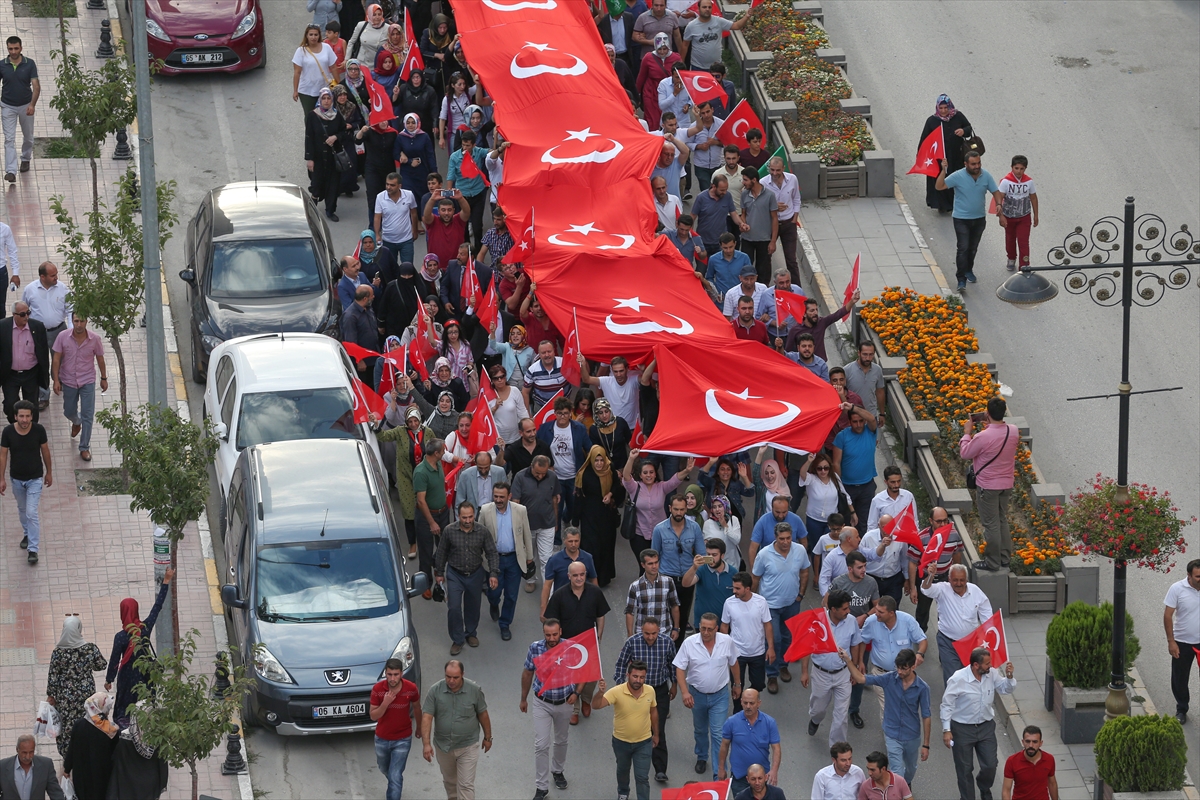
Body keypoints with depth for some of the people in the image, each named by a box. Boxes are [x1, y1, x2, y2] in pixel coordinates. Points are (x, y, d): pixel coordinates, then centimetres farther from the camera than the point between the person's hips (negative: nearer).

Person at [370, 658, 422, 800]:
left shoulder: (411, 688, -20)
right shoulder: (377, 689, -21)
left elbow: (416, 707, 2)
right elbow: (373, 716, -15)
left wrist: (419, 728, 16)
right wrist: (385, 704, -33)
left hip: (402, 740, -2)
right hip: (382, 739, 2)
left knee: (395, 776, -8)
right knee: (385, 770, 27)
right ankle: (395, 786, 59)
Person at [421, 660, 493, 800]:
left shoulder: (474, 690, -14)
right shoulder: (435, 691, -15)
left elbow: (483, 715, 0)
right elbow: (426, 717, -17)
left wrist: (487, 737, 8)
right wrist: (426, 744, -26)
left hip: (467, 746, -2)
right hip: (443, 745, 2)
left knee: (466, 785, -4)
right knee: (449, 781, 23)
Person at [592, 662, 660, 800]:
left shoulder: (650, 692, -16)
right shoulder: (617, 692, -26)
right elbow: (596, 706, -36)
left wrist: (656, 734, 13)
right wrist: (601, 693, -57)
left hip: (644, 742, 0)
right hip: (621, 742, 0)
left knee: (642, 777, 0)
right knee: (623, 770, 26)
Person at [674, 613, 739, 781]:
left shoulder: (727, 642, -13)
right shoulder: (689, 643, -16)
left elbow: (733, 663, 4)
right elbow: (680, 669, -11)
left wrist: (737, 684, 15)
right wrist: (685, 692, -22)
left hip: (720, 695, -1)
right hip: (697, 695, 1)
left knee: (718, 734, -6)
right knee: (700, 730, 22)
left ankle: (719, 774, -2)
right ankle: (701, 758, 48)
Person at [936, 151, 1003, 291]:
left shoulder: (986, 176, -5)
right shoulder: (958, 176, -16)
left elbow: (995, 191, 3)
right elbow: (939, 186, -19)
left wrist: (999, 204, -16)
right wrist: (943, 170, -33)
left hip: (979, 219, 4)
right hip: (962, 220, -4)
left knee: (973, 248, 17)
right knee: (963, 248, -12)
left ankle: (968, 270, 39)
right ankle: (961, 279, -11)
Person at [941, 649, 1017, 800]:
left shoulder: (992, 674, -10)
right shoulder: (958, 680, -22)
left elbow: (1006, 689, 6)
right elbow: (947, 705, -14)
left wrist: (1009, 677, -16)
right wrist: (946, 730, -15)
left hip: (986, 726, 4)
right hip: (963, 729, -4)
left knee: (990, 766, 8)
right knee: (965, 769, 10)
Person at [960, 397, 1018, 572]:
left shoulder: (982, 437, -27)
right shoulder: (1014, 431, -9)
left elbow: (964, 454, -12)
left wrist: (967, 433, 0)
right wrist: (990, 428, 13)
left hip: (988, 486, -6)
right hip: (1007, 484, 6)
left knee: (991, 524, 5)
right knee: (1002, 521, 20)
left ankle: (992, 562, 13)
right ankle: (1005, 558, 28)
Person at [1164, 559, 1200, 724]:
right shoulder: (1177, 589, -13)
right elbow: (1167, 615, -9)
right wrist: (1171, 642, -10)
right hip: (1182, 642, 0)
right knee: (1179, 679, 10)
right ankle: (1181, 709, 29)